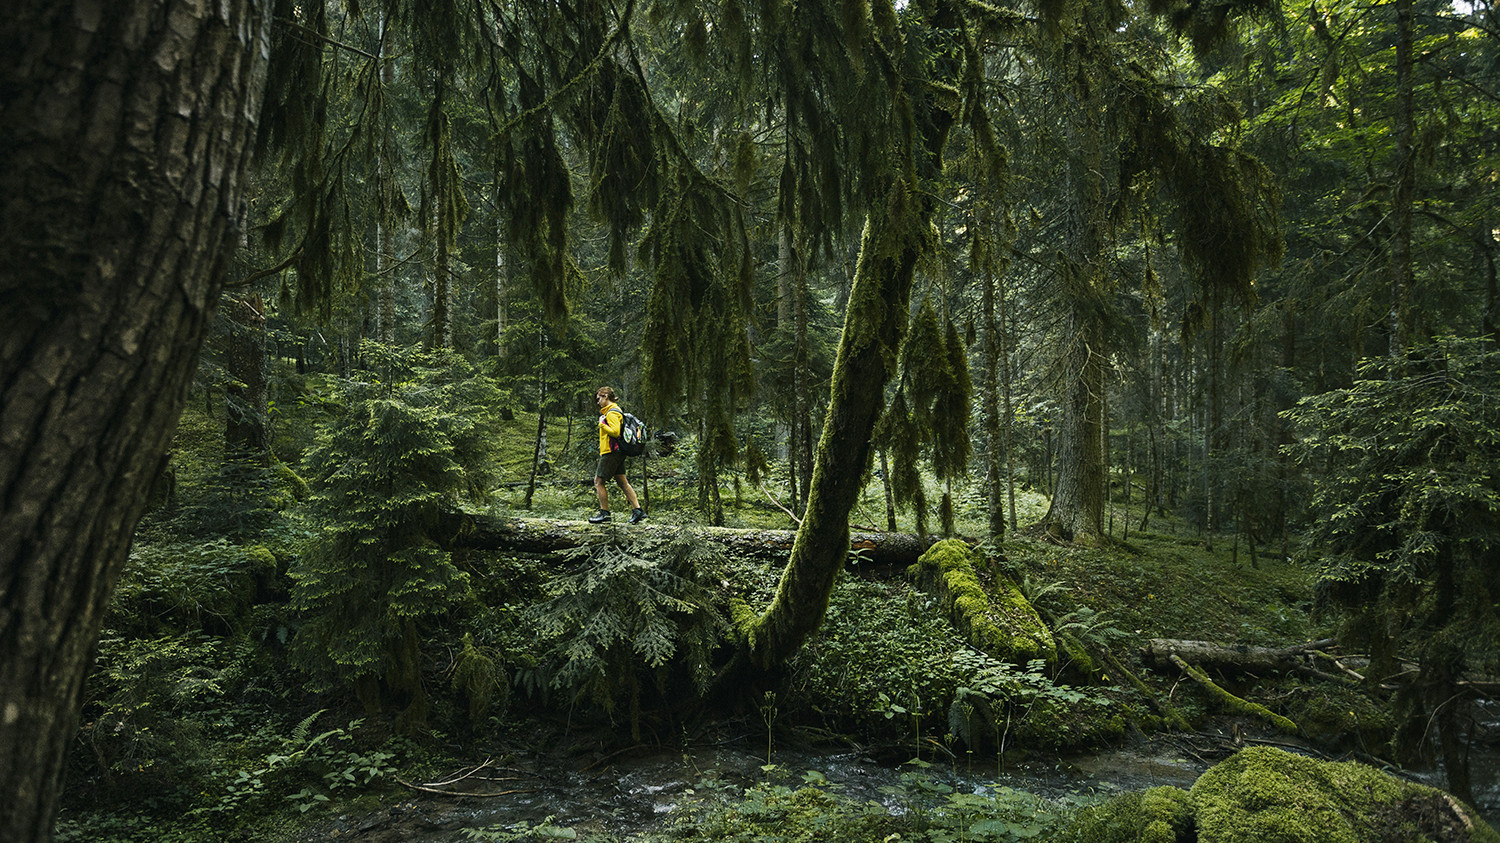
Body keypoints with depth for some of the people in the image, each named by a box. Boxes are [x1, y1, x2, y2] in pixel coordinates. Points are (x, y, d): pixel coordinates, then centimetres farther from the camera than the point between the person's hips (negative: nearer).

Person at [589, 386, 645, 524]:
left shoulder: (612, 413, -13)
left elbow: (615, 431, -24)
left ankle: (604, 513, -1)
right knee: (623, 482, 8)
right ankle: (637, 509, 4)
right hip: (618, 453, 10)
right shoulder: (615, 410, 19)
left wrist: (602, 424, -14)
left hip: (610, 453, -10)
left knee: (599, 482, -3)